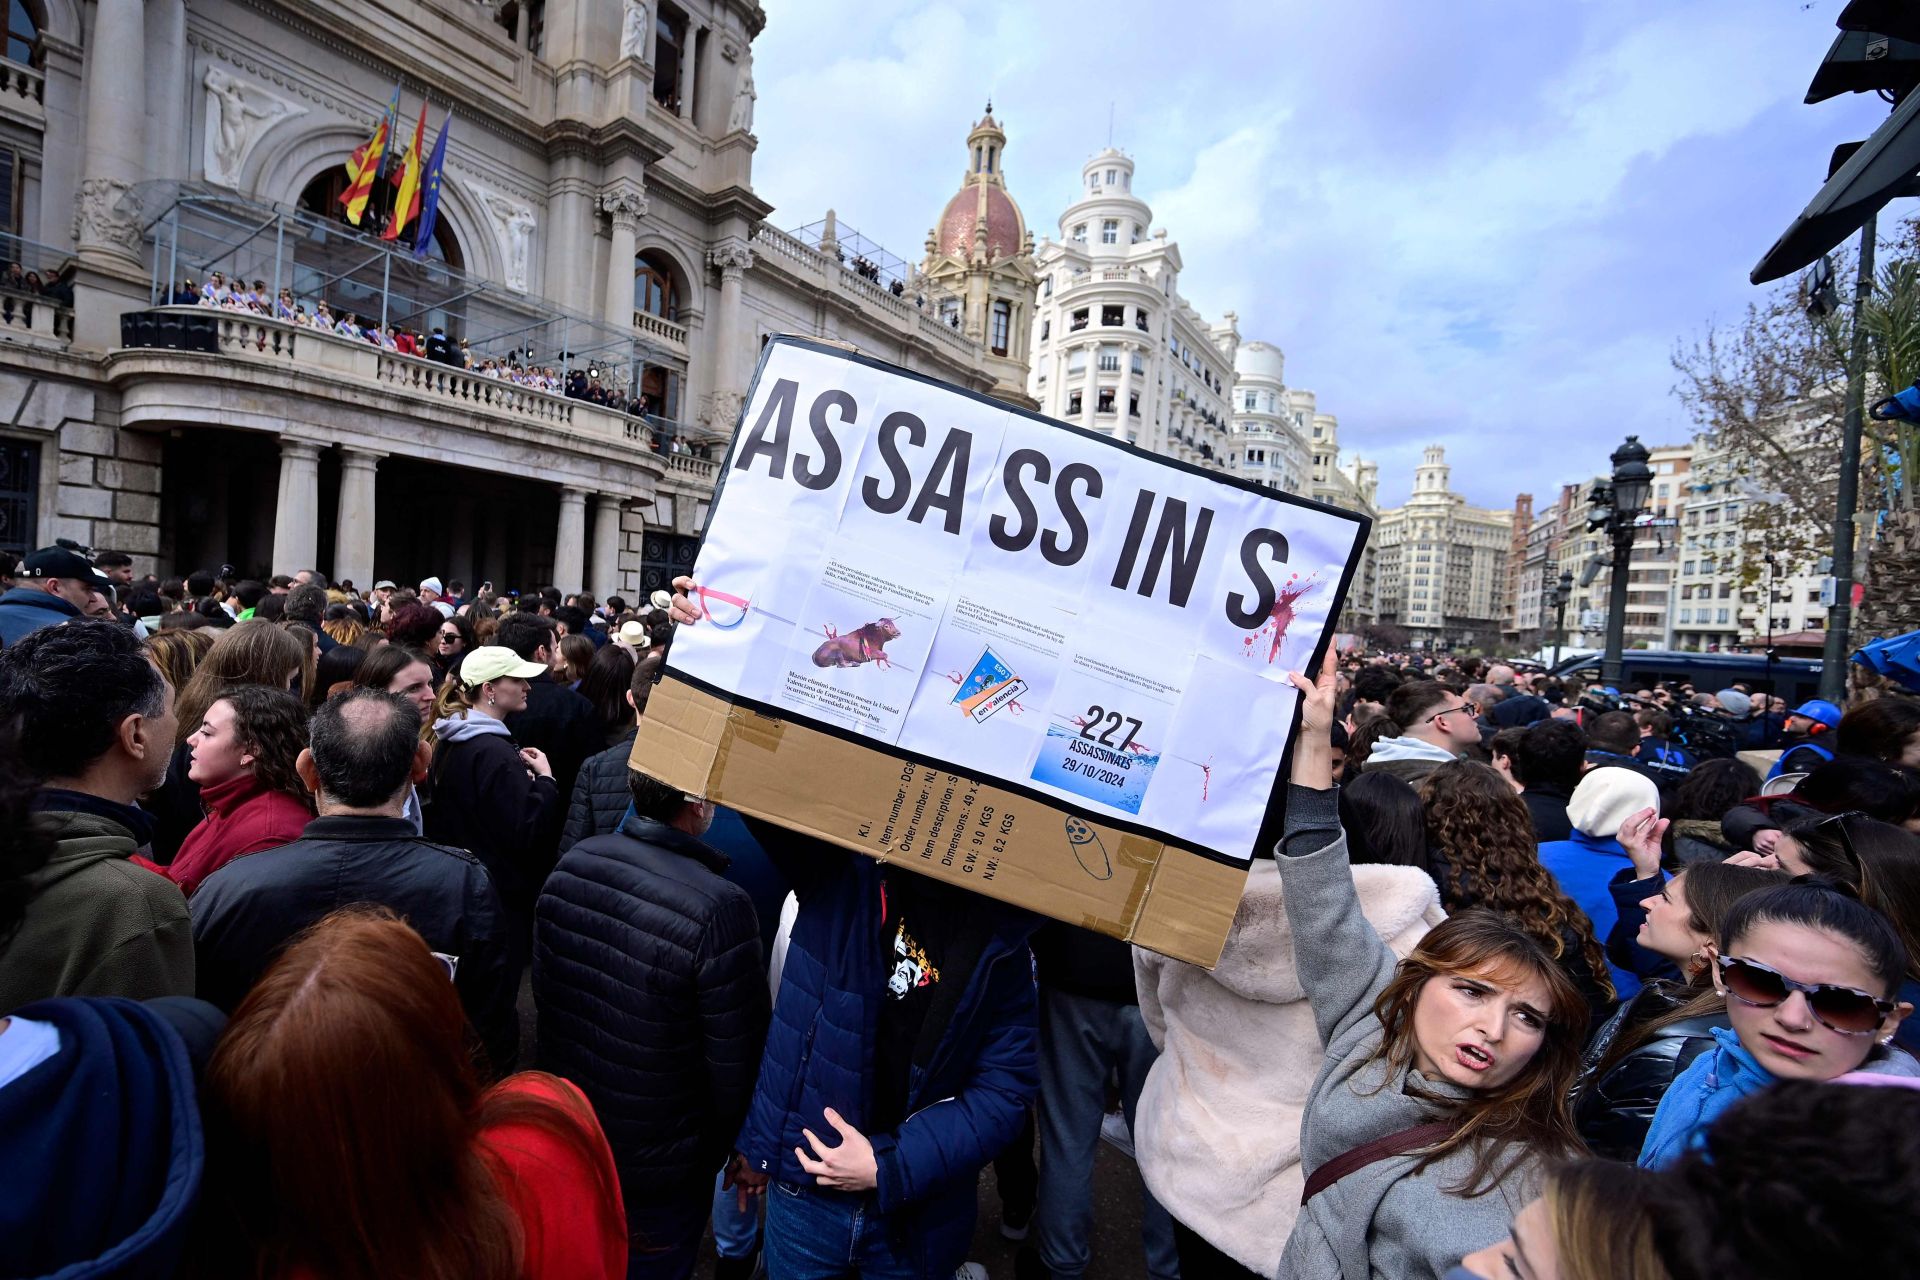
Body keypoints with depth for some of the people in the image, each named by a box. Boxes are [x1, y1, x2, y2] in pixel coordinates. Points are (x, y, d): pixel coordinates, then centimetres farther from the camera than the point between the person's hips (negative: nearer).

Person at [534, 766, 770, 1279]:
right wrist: (713, 1149, -1)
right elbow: (736, 1068, -23)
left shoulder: (571, 864, -14)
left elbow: (543, 990, 2)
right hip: (659, 1169, -5)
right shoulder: (719, 910, -33)